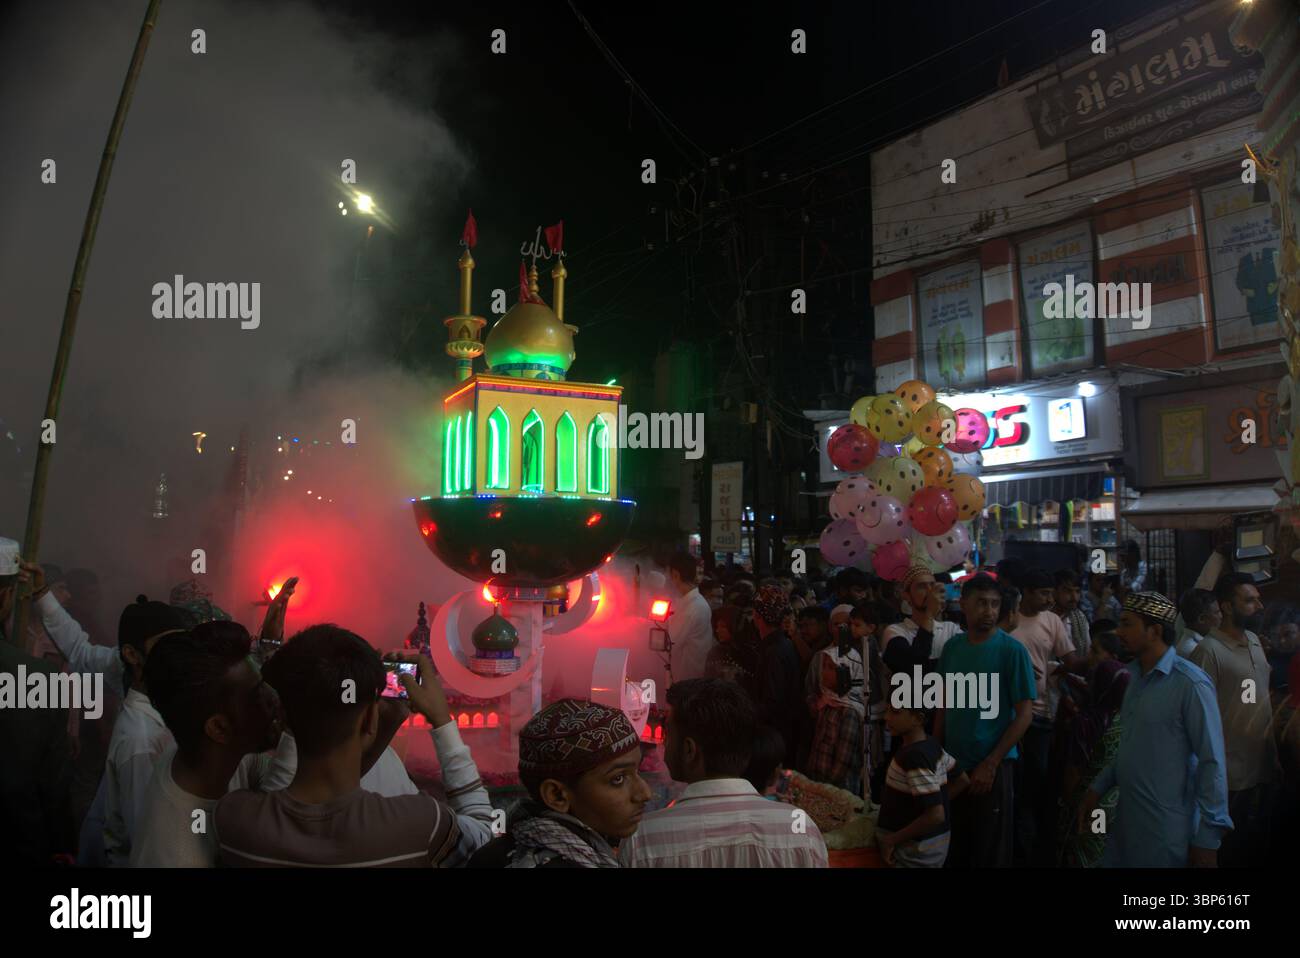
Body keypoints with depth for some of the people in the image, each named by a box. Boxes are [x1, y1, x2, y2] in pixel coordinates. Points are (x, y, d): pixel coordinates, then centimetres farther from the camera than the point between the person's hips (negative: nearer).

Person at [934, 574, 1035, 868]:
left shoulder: (1012, 650, -11)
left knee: (991, 852, 9)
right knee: (954, 848, 15)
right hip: (953, 763, 4)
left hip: (993, 766, -4)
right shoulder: (952, 647, 3)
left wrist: (990, 764, -14)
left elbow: (1025, 714, -11)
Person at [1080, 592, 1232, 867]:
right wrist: (1098, 787, 10)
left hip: (1167, 826, -7)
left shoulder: (1190, 684, -17)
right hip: (1126, 818, 7)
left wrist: (1208, 836, -16)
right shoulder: (1135, 675, 7)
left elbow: (1212, 762, -17)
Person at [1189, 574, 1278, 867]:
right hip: (1231, 775, -7)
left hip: (1265, 768, 7)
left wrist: (1274, 754, 11)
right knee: (1230, 852, 7)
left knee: (1261, 843, 19)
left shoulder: (1255, 641, 6)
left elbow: (1263, 697, 14)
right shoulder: (1209, 651, -19)